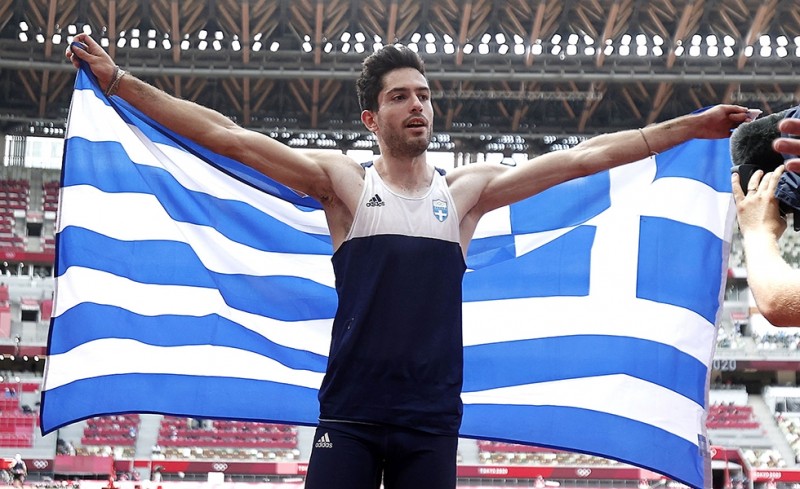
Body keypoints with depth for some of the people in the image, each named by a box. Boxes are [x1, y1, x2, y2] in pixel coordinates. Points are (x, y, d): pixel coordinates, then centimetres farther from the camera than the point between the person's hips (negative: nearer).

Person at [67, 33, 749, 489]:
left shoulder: (467, 190, 8)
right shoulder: (343, 181, 3)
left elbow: (581, 157, 8)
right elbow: (229, 137, -1)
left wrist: (694, 126, 8)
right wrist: (118, 81, -4)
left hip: (432, 420, 2)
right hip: (351, 416, -2)